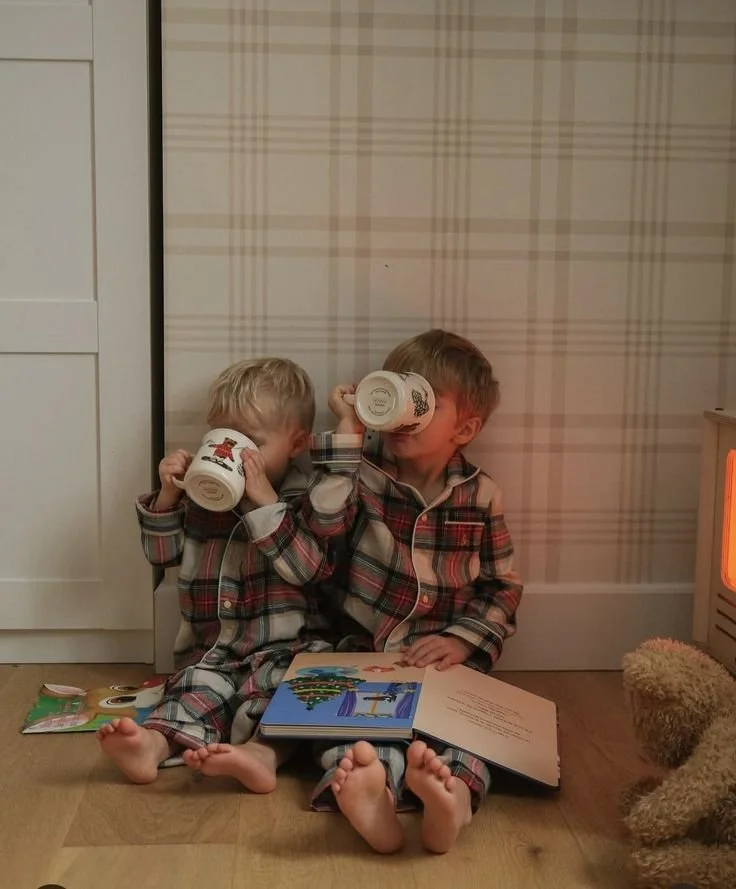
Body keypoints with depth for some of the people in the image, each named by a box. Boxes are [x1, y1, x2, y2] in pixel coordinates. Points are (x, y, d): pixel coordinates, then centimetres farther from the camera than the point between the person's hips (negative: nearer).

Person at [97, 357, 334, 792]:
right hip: (215, 649, 3)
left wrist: (265, 503, -22)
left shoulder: (308, 501, -1)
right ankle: (155, 743, -51)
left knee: (273, 683, -32)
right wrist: (167, 495, -1)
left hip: (289, 646, -3)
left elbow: (308, 567, -16)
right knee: (199, 684, -26)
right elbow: (163, 553, 16)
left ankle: (261, 751, -56)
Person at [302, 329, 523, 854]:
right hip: (364, 648, 0)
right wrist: (347, 434, -15)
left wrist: (464, 639, -9)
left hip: (444, 658, 0)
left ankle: (454, 788, -58)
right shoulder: (366, 471, 3)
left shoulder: (481, 496, 3)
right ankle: (369, 787, -58)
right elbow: (324, 523, -17)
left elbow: (503, 587, 9)